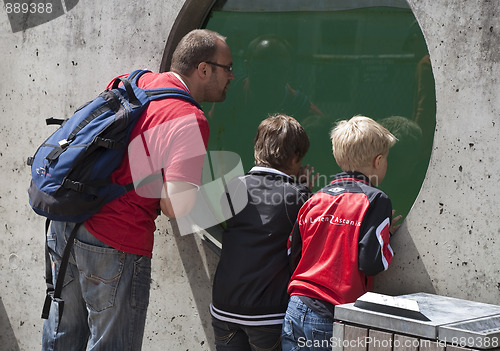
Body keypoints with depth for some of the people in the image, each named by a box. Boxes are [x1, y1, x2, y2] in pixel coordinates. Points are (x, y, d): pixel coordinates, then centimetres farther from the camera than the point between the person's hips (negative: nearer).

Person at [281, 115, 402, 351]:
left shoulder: (314, 201, 10)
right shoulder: (375, 201, -6)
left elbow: (292, 258, 12)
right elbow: (372, 263, -13)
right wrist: (386, 234, 6)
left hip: (296, 312, 5)